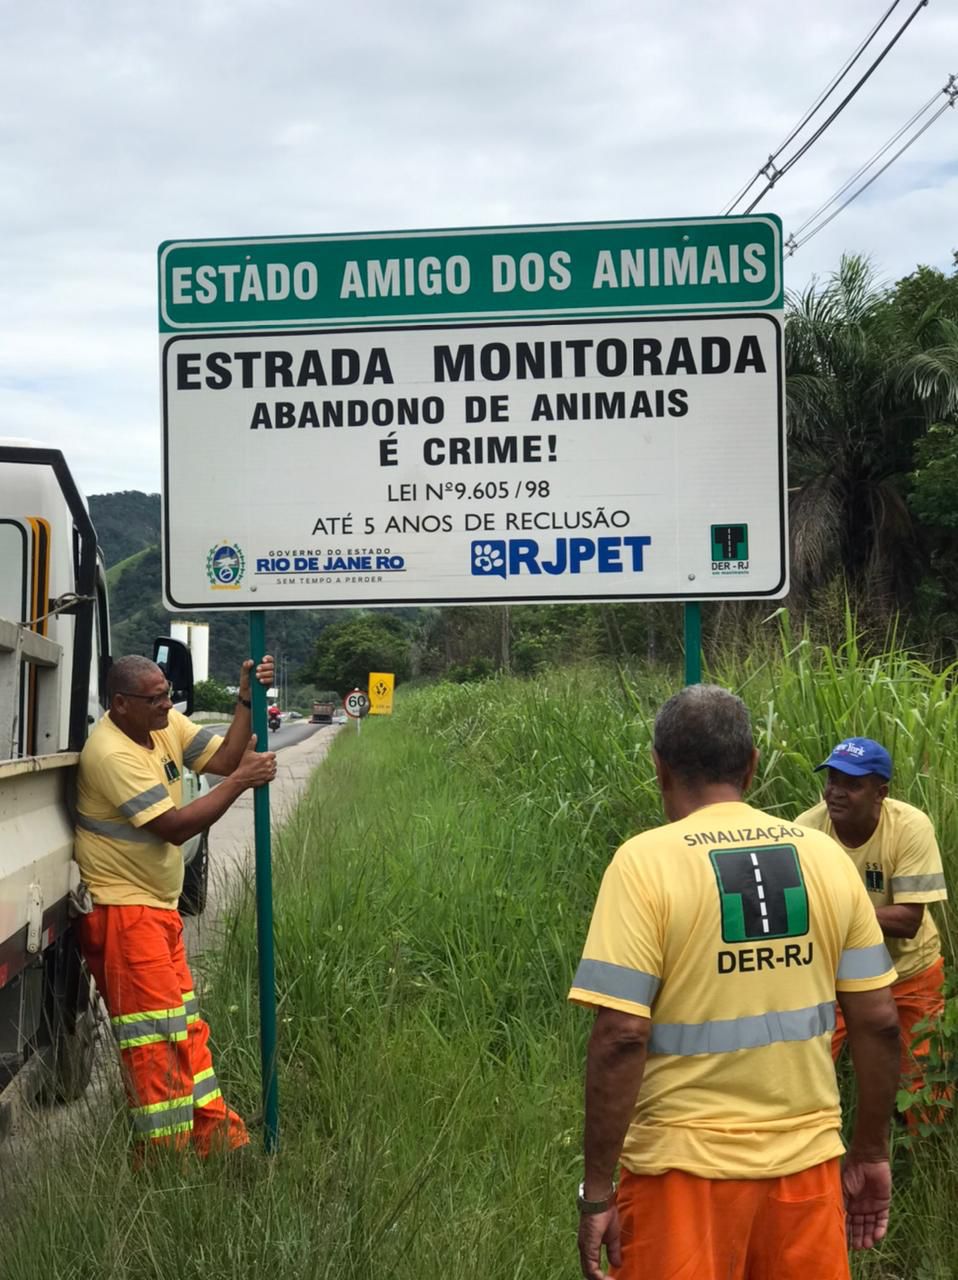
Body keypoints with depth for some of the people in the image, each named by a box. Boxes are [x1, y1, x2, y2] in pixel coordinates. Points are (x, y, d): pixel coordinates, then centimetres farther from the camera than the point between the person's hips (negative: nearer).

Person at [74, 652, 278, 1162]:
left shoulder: (166, 725, 3)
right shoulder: (112, 754, -24)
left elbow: (223, 759, -1)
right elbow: (174, 827, -25)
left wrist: (247, 700, -12)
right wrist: (242, 780, -23)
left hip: (158, 904, 10)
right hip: (121, 909, -10)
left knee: (185, 1025, 15)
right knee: (155, 1037, -6)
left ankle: (214, 1137, 24)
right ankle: (165, 1155, 2)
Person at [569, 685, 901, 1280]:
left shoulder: (646, 861, -11)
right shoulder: (825, 856, 1)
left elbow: (622, 1037, -16)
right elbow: (879, 1022, 3)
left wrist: (597, 1189, -10)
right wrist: (871, 1153, 14)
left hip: (689, 1165, -4)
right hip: (806, 1158, 4)